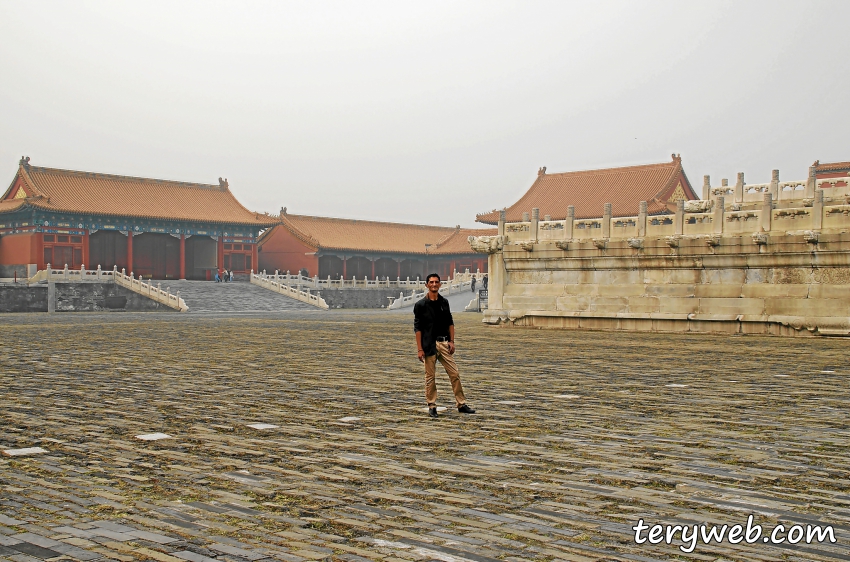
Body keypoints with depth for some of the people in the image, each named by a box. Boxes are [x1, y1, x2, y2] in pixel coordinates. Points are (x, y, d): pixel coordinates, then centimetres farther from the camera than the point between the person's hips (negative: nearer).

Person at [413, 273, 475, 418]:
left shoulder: (444, 302, 10)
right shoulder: (420, 305, -4)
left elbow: (450, 323, 15)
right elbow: (417, 328, -5)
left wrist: (452, 341, 4)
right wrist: (419, 349, -10)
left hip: (444, 343, 4)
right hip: (429, 345, -4)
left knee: (454, 374, 2)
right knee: (430, 377, 3)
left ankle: (461, 404, 8)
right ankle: (432, 406, 13)